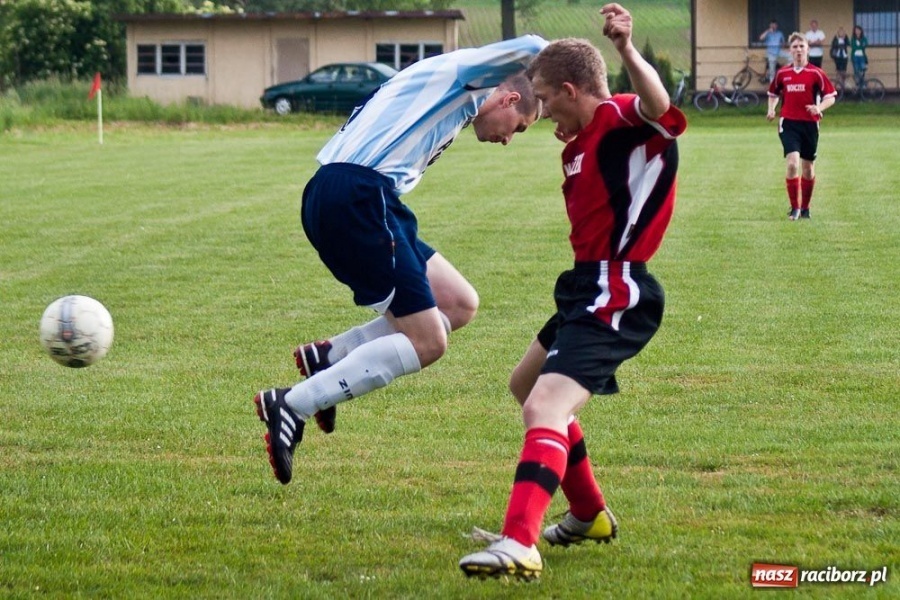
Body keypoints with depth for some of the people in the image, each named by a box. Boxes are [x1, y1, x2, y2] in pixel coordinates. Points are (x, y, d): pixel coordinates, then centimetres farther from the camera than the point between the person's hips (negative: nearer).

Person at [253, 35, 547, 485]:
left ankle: (330, 356, 4)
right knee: (426, 343, -9)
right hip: (357, 196, -10)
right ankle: (293, 406, -12)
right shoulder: (462, 71, 7)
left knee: (459, 305, 10)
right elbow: (530, 49, -2)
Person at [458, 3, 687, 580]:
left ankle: (520, 544, -37)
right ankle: (589, 515, 39)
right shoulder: (582, 142, 16)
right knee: (527, 385, 30)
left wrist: (628, 50, -55)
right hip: (589, 287, 12)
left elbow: (659, 108, -37)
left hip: (615, 292, -12)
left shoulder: (621, 119, -15)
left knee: (545, 407, -26)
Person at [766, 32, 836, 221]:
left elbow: (830, 97, -3)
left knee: (808, 169, 9)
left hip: (809, 124, 0)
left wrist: (819, 108, -22)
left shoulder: (816, 73, -2)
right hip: (788, 124, 0)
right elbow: (774, 93, 23)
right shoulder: (782, 73, 6)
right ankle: (794, 208, -9)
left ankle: (805, 207, 27)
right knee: (792, 164, -17)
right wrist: (771, 109, 5)